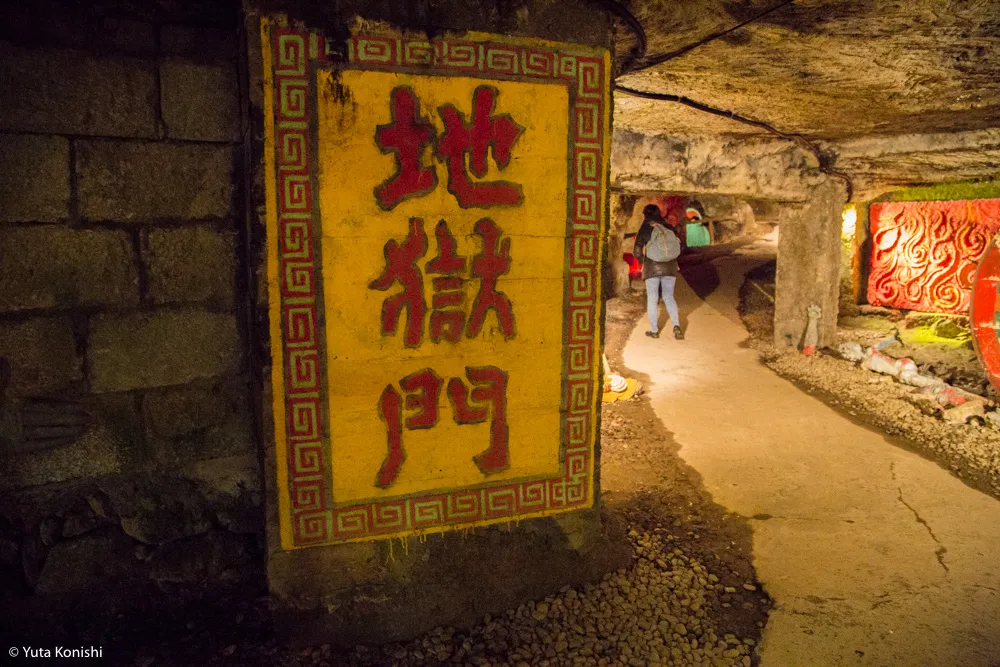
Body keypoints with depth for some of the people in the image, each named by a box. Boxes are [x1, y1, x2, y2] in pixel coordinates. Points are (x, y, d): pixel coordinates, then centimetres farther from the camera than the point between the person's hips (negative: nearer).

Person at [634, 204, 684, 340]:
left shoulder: (645, 229, -6)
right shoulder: (669, 228, 2)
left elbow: (637, 252, -8)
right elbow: (679, 246, 4)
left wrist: (642, 260, 12)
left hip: (652, 268, -3)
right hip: (670, 268, 3)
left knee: (652, 299, 8)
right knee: (669, 297, 13)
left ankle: (654, 331, 11)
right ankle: (676, 326, -6)